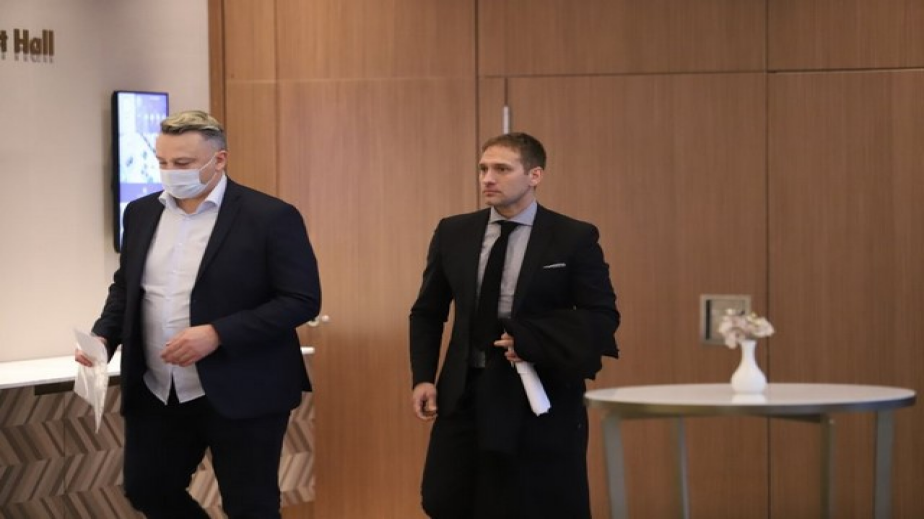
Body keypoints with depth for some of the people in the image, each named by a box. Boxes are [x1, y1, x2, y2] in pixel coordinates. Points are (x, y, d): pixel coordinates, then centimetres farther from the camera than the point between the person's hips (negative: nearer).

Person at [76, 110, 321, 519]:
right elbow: (126, 286, 19)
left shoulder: (270, 217, -12)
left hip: (240, 394, -6)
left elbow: (302, 299, -14)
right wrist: (104, 336, -1)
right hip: (155, 394, 6)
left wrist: (217, 334, -23)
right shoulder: (142, 213, 7)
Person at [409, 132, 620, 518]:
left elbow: (602, 317, -6)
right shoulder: (453, 233, 7)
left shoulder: (574, 239, -4)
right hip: (465, 393, 4)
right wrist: (423, 377, 3)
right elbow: (427, 312, 15)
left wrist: (530, 339, -16)